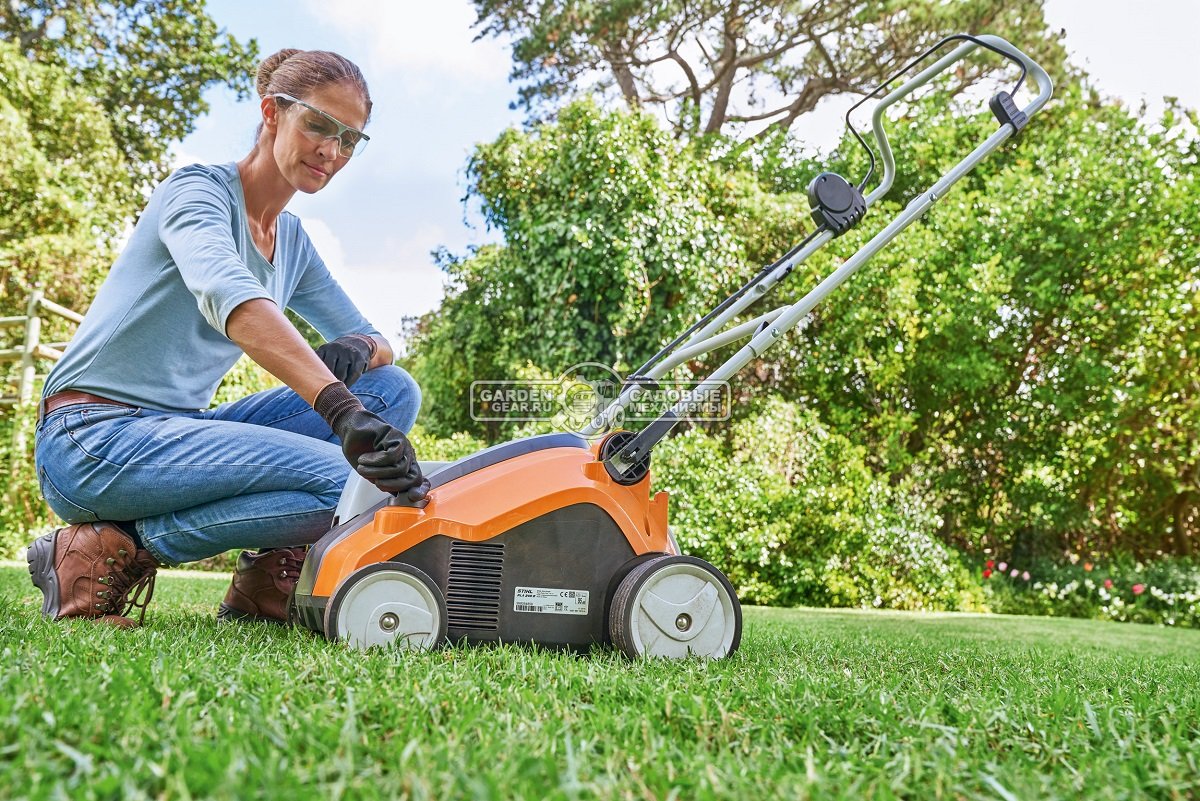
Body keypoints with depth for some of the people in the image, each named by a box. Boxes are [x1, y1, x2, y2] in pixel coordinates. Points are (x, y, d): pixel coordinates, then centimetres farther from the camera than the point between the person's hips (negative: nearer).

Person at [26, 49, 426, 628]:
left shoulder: (292, 243, 14)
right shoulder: (200, 189, -9)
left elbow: (374, 339, 16)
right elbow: (226, 295, -32)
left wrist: (360, 348, -12)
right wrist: (346, 411, -47)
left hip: (183, 432, 8)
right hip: (93, 441, -8)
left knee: (393, 389, -4)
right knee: (346, 481, -25)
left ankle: (267, 586, -5)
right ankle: (108, 554, -11)